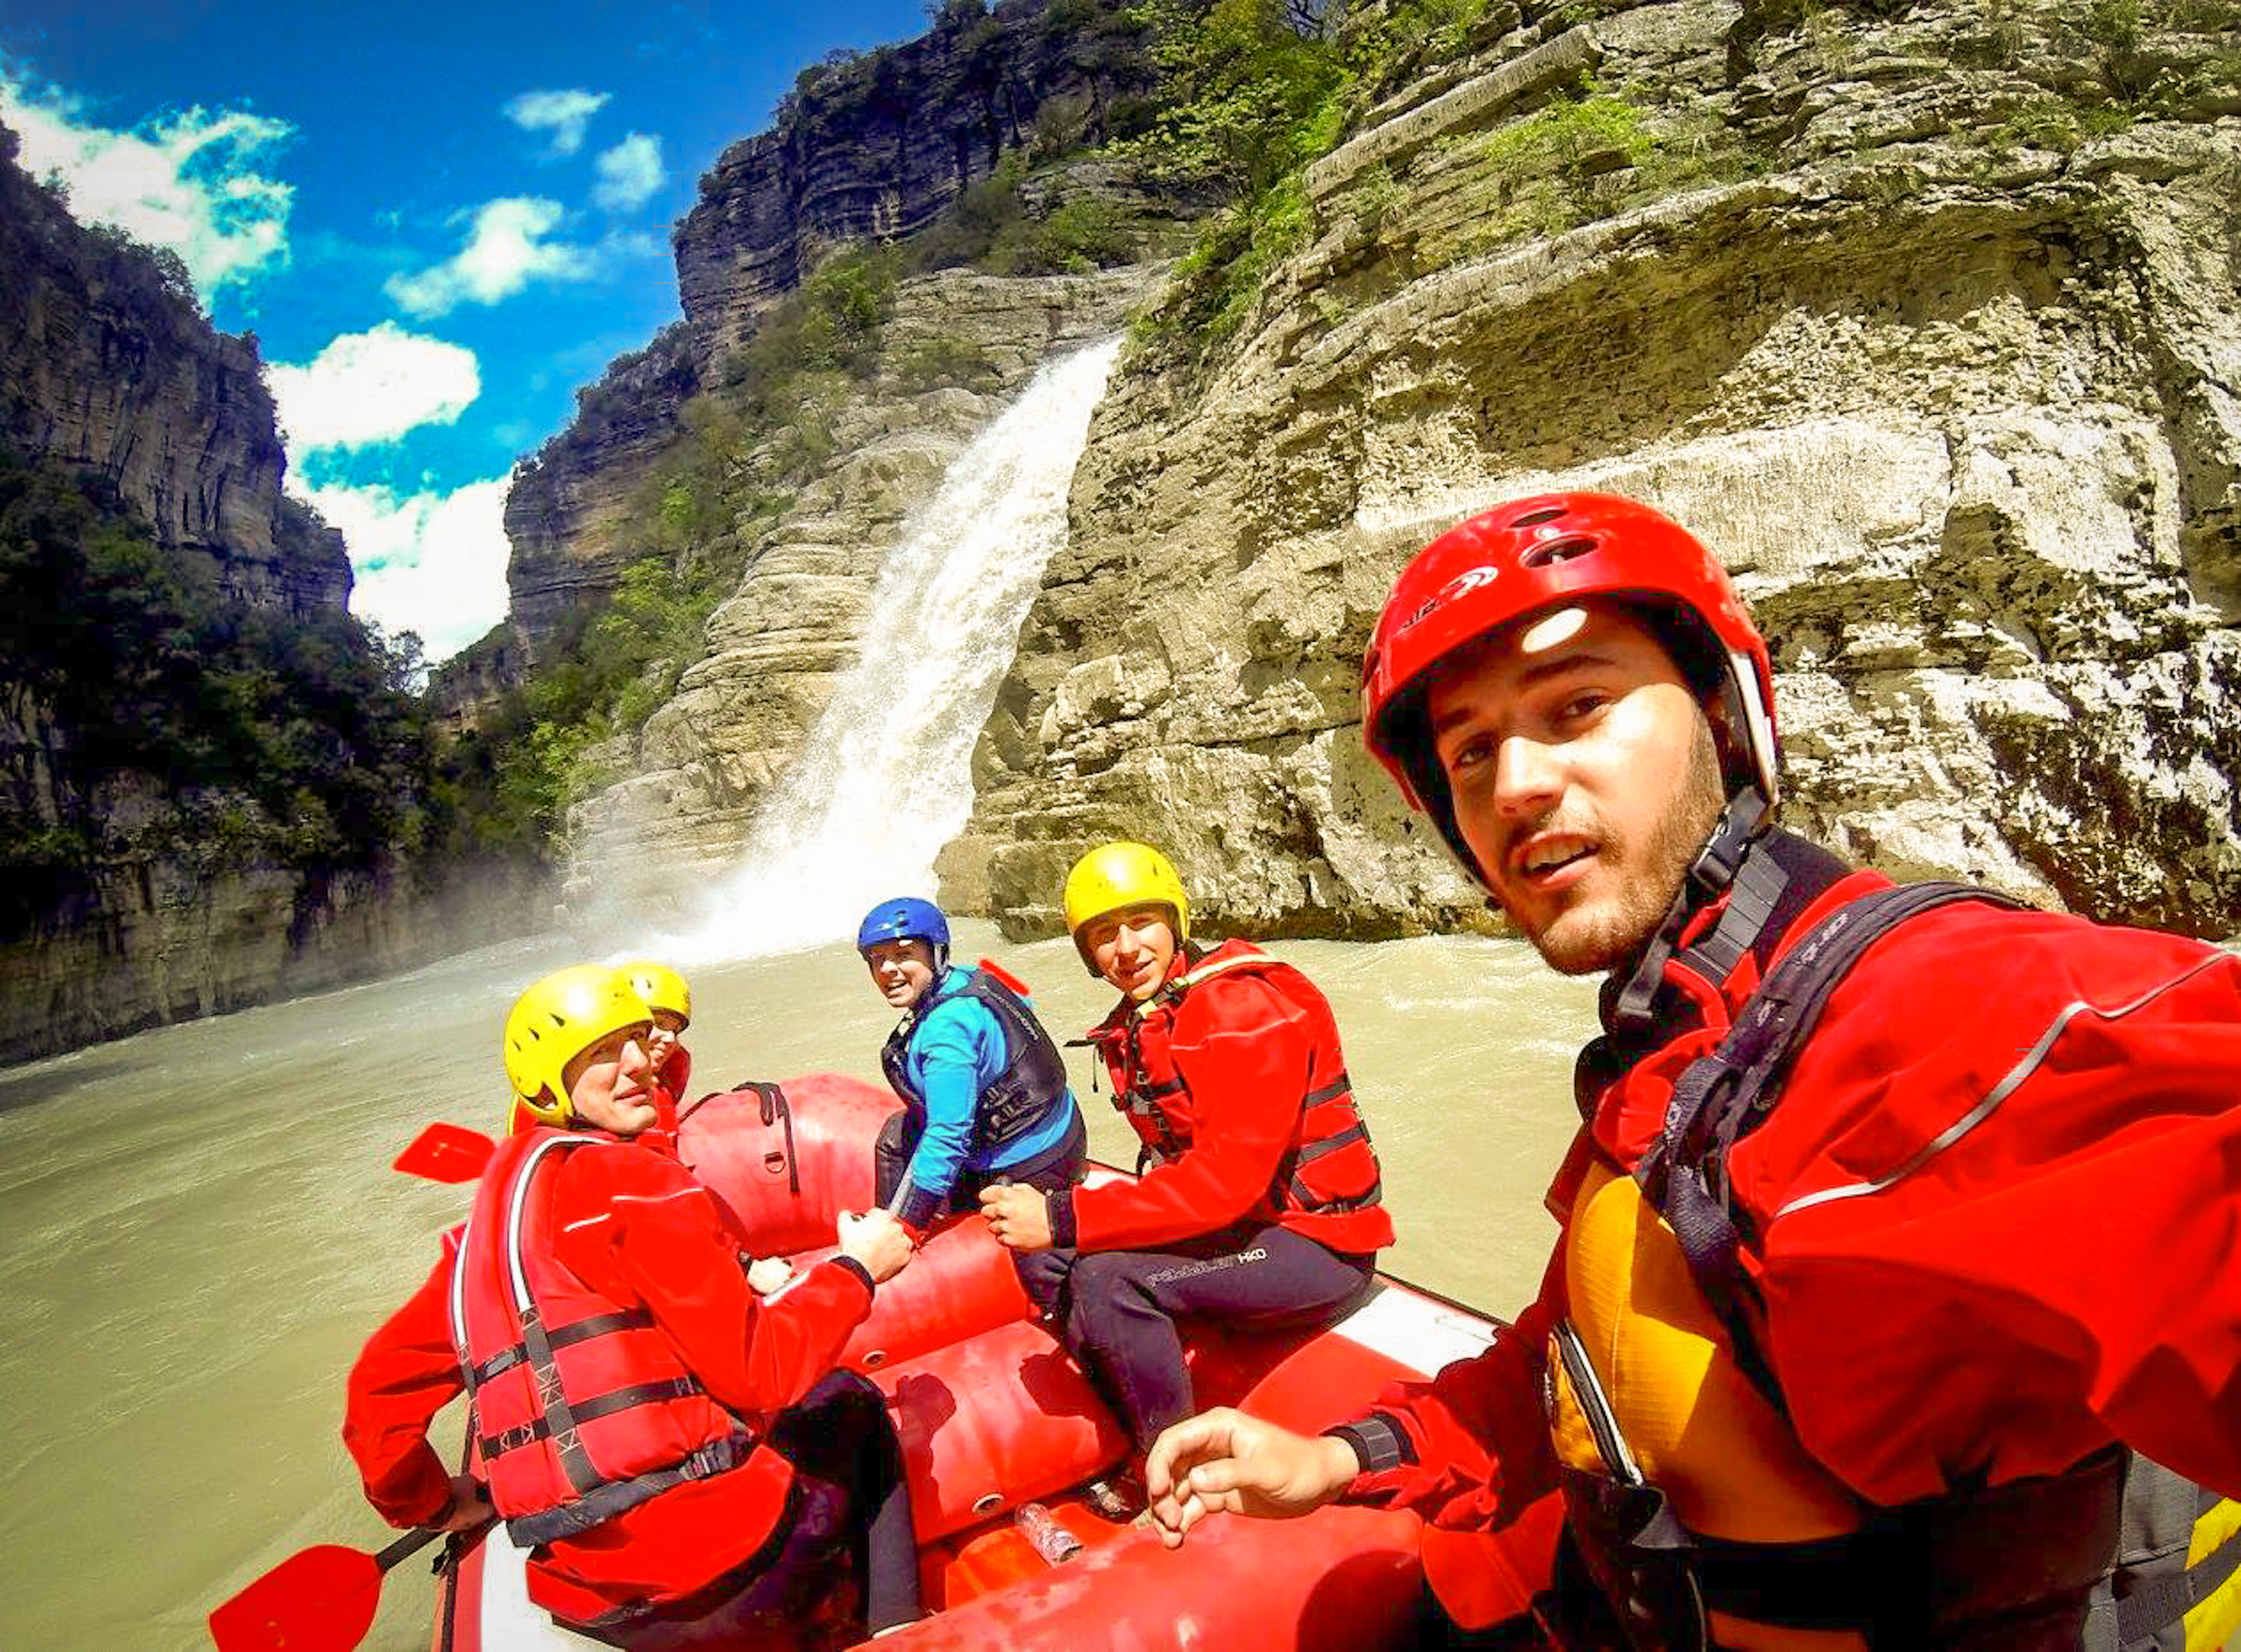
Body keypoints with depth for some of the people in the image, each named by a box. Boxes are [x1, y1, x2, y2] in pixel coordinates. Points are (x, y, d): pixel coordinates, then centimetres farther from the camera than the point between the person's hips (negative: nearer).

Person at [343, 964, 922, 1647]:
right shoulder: (627, 1178, -14)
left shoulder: (483, 1228, 12)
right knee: (855, 1405, 19)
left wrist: (428, 1501, 30)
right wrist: (856, 1269, -3)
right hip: (718, 1562, -7)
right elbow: (758, 1372, -15)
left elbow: (379, 1383, 18)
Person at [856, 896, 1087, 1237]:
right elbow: (1023, 1003, 21)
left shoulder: (946, 1028, -28)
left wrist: (899, 1230, -26)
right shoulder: (964, 979, -1)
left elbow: (948, 1138, -30)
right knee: (896, 1134, 19)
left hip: (1025, 1171, -10)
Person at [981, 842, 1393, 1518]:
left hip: (1318, 1242, -9)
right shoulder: (1132, 1031, 6)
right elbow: (1178, 1163, 9)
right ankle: (1129, 1437, 7)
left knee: (1107, 1278, -25)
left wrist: (1065, 1217, -30)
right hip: (1229, 1219, 9)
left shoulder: (1247, 1006, -22)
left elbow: (1229, 1176, -28)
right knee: (1045, 1256, 1)